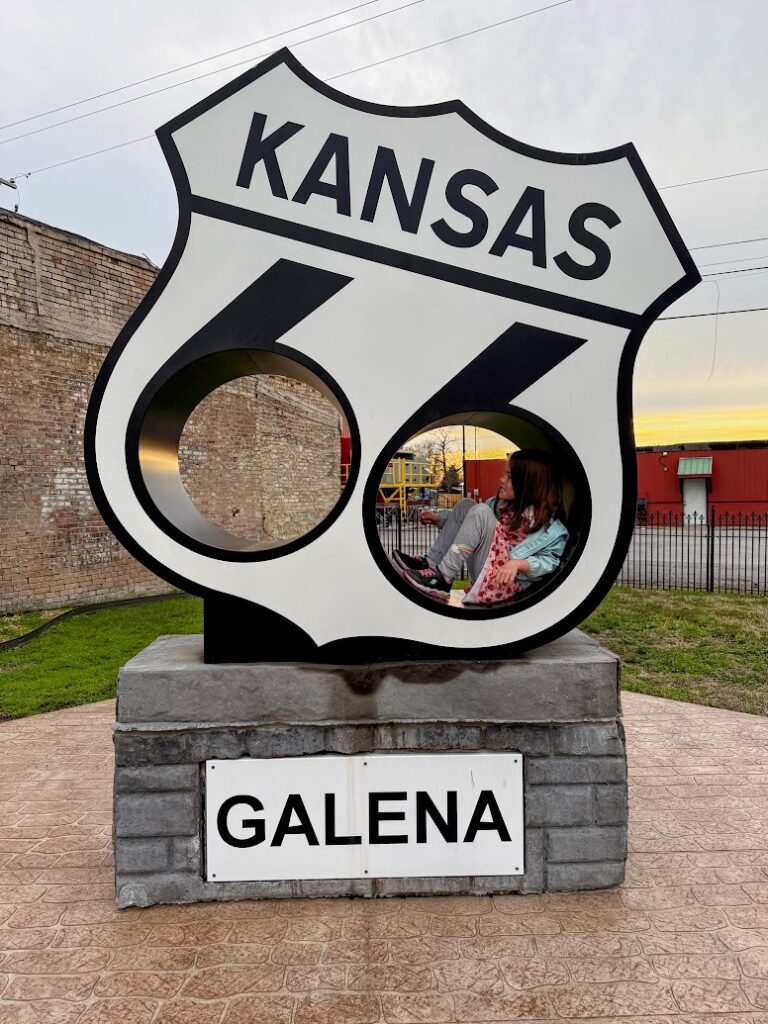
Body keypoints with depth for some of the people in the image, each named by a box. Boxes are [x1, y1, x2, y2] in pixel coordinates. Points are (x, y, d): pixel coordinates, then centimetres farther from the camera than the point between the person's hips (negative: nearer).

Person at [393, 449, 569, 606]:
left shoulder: (547, 523, -11)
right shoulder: (502, 502, 11)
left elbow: (550, 561, -17)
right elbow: (471, 520, 21)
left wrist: (518, 563, -32)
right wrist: (439, 518, 13)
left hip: (506, 584, -8)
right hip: (482, 571, 8)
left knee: (481, 512, -23)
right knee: (466, 505, 0)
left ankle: (442, 579, -22)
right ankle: (430, 563, -7)